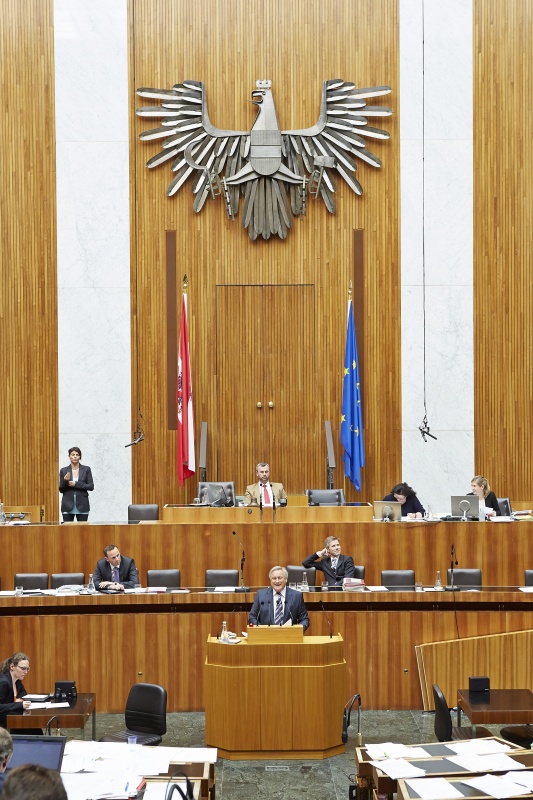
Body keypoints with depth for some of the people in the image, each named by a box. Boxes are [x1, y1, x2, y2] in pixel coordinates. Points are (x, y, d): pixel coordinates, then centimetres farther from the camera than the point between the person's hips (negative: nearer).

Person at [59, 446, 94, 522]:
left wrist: (76, 484, -12)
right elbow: (61, 490, 7)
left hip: (82, 505, 0)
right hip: (68, 505, 0)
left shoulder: (86, 469, 5)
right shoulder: (63, 470, 7)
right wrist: (65, 481, -13)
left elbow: (91, 486, -1)